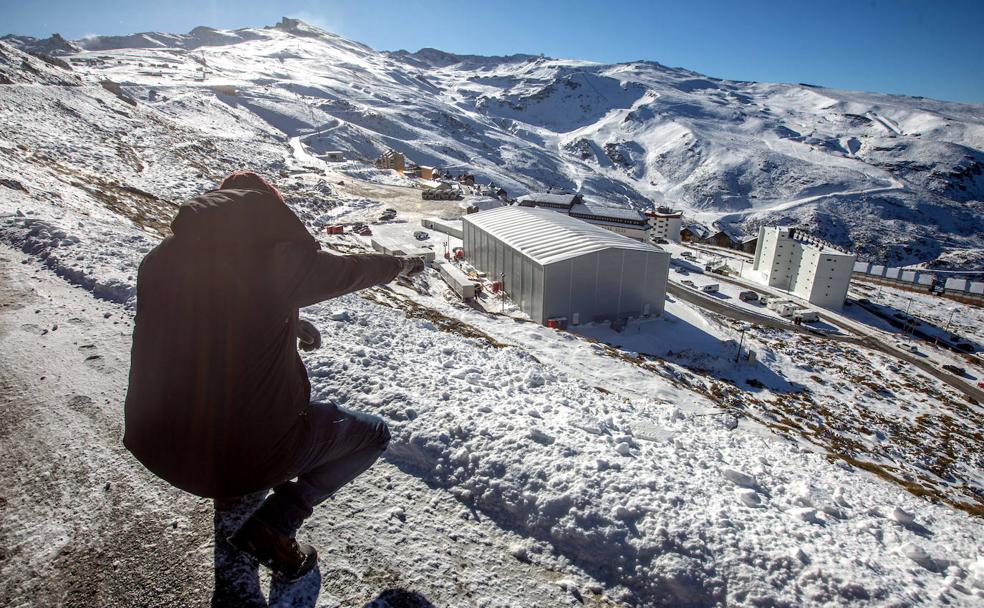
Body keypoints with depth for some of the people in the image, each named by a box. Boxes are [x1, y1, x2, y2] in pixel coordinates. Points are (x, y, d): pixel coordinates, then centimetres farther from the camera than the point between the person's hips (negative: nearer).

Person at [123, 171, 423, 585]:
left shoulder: (159, 262, 0)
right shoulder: (279, 259, -15)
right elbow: (352, 270, 3)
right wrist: (402, 265, 23)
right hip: (248, 451, -6)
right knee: (373, 434, 15)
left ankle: (230, 487, 37)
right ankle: (271, 527, 4)